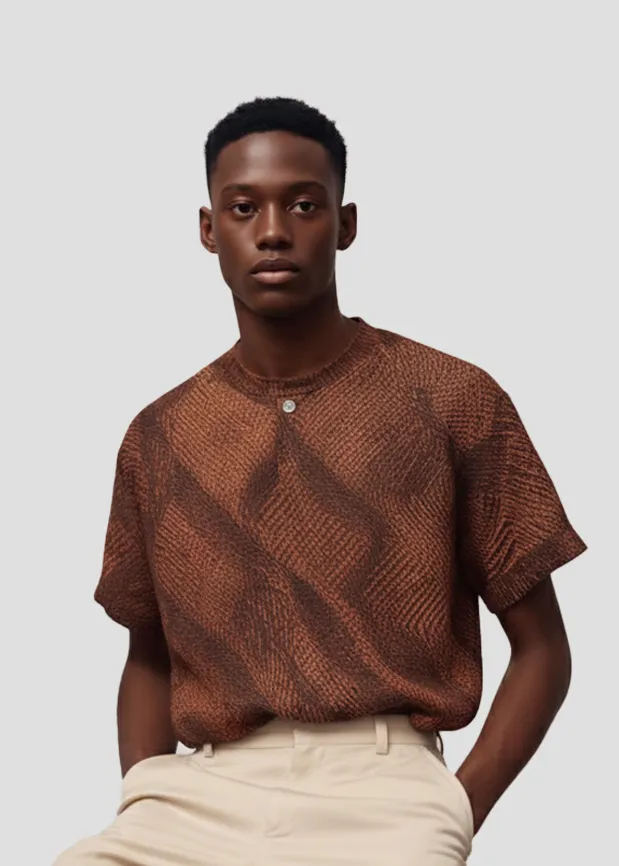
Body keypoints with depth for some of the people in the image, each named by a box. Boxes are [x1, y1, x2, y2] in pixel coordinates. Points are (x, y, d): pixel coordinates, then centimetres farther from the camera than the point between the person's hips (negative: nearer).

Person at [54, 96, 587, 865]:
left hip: (382, 786, -2)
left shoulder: (455, 401, 1)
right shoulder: (157, 438, 10)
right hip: (203, 794, 3)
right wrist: (144, 804, 2)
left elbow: (540, 648, 4)